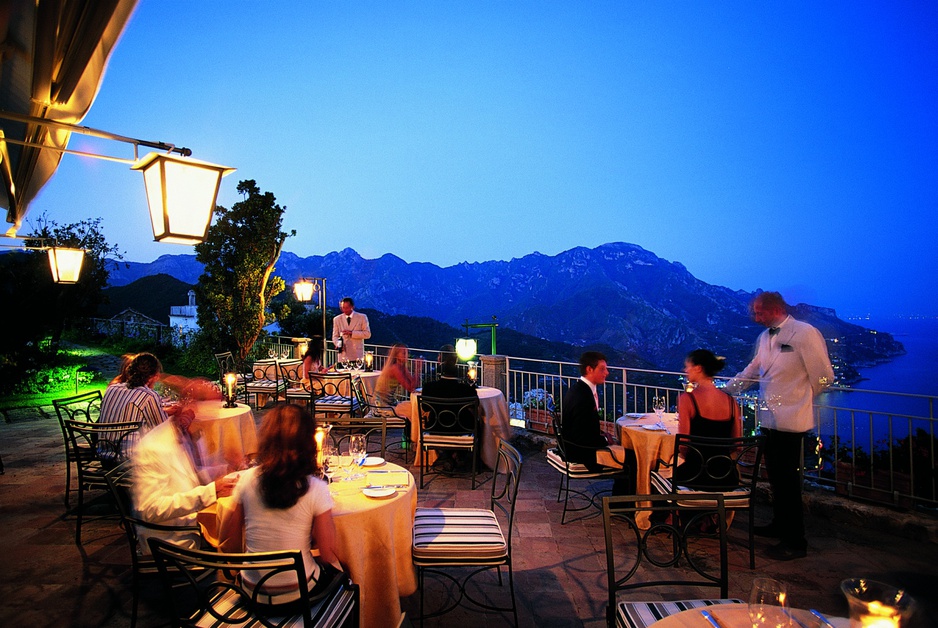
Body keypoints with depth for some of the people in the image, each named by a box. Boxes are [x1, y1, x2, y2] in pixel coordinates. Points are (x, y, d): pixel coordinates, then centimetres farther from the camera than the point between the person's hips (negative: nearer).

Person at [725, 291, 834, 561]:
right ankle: (779, 525, 36)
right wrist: (723, 390, 9)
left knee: (787, 480, -1)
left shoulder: (805, 333, -13)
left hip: (790, 420, -8)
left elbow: (824, 376, -9)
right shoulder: (764, 338, 11)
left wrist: (800, 399, 3)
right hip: (769, 418, 8)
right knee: (775, 477, 19)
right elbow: (750, 373, 17)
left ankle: (795, 542, 12)